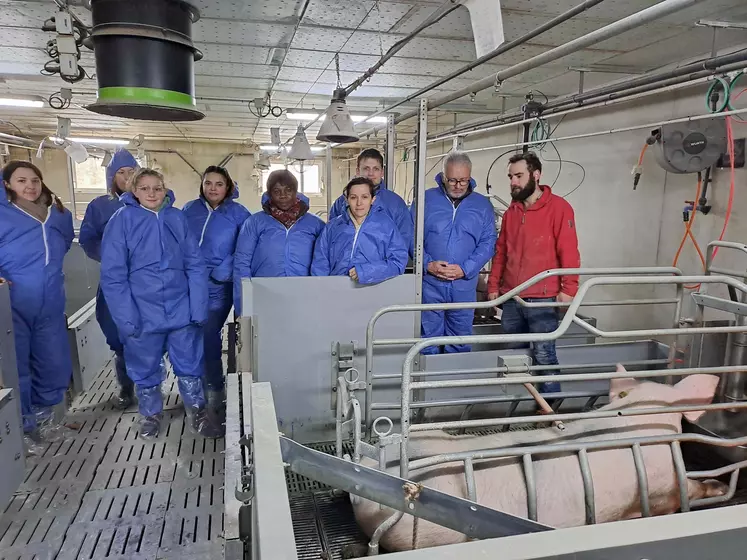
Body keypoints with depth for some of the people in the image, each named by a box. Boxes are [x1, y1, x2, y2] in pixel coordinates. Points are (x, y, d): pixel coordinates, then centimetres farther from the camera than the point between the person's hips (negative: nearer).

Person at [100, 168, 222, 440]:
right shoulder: (122, 219, -6)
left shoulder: (178, 218, 0)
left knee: (190, 364, 12)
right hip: (143, 313, -1)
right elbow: (113, 274, -8)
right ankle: (150, 414, 38)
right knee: (145, 368, 16)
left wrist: (198, 308, -7)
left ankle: (197, 412, 31)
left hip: (182, 311, 1)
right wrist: (126, 317, -13)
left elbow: (195, 265, -1)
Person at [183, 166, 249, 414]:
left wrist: (222, 272, -15)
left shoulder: (238, 213, -3)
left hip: (218, 287, -3)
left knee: (209, 336, -2)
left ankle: (215, 388, 19)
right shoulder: (189, 210, 7)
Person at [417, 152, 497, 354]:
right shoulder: (425, 199, 1)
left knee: (461, 340, 12)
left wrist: (465, 269, -11)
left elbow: (488, 242, 2)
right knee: (429, 338, 8)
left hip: (464, 285, 1)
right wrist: (427, 264, -14)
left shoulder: (483, 205, 5)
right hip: (430, 283, -1)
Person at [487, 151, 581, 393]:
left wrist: (568, 289, -15)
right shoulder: (511, 212, 15)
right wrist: (494, 285, 12)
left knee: (543, 355, -5)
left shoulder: (558, 207, -4)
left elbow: (568, 251, -9)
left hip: (543, 299, -6)